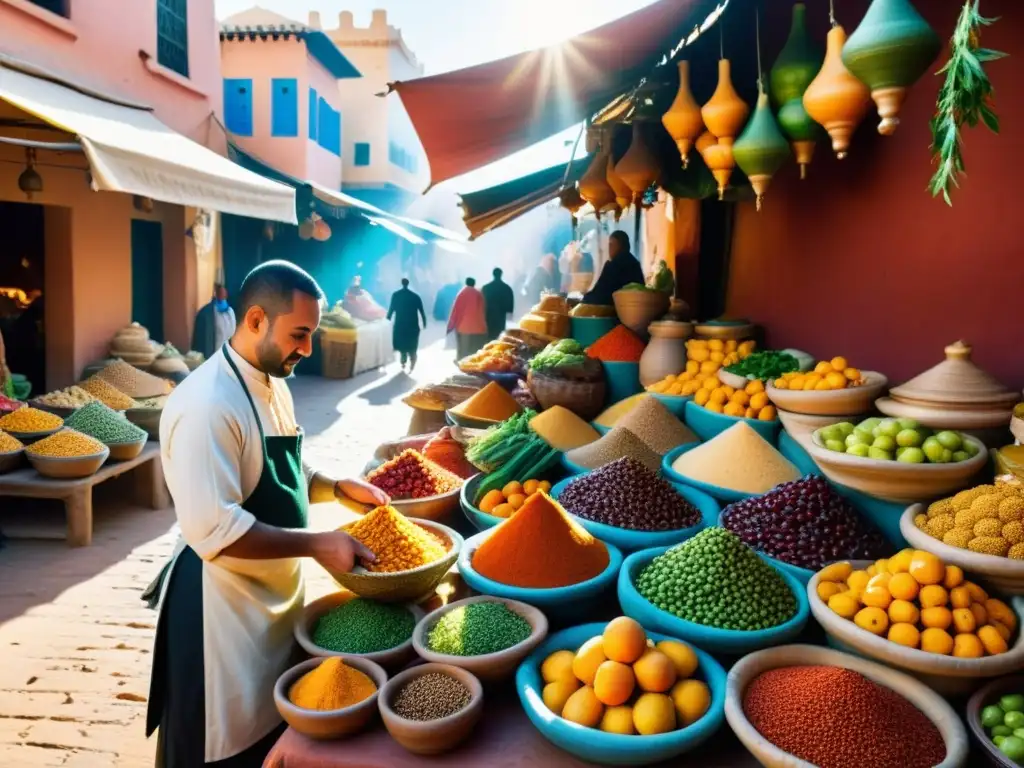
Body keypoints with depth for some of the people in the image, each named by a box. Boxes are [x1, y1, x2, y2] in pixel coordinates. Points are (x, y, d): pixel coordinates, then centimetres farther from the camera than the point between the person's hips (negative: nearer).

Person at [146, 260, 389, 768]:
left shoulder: (272, 384, 5)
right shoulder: (208, 404, -25)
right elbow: (214, 530, -29)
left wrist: (340, 488, 0)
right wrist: (317, 545, -25)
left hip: (276, 595, 8)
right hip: (225, 610, -8)